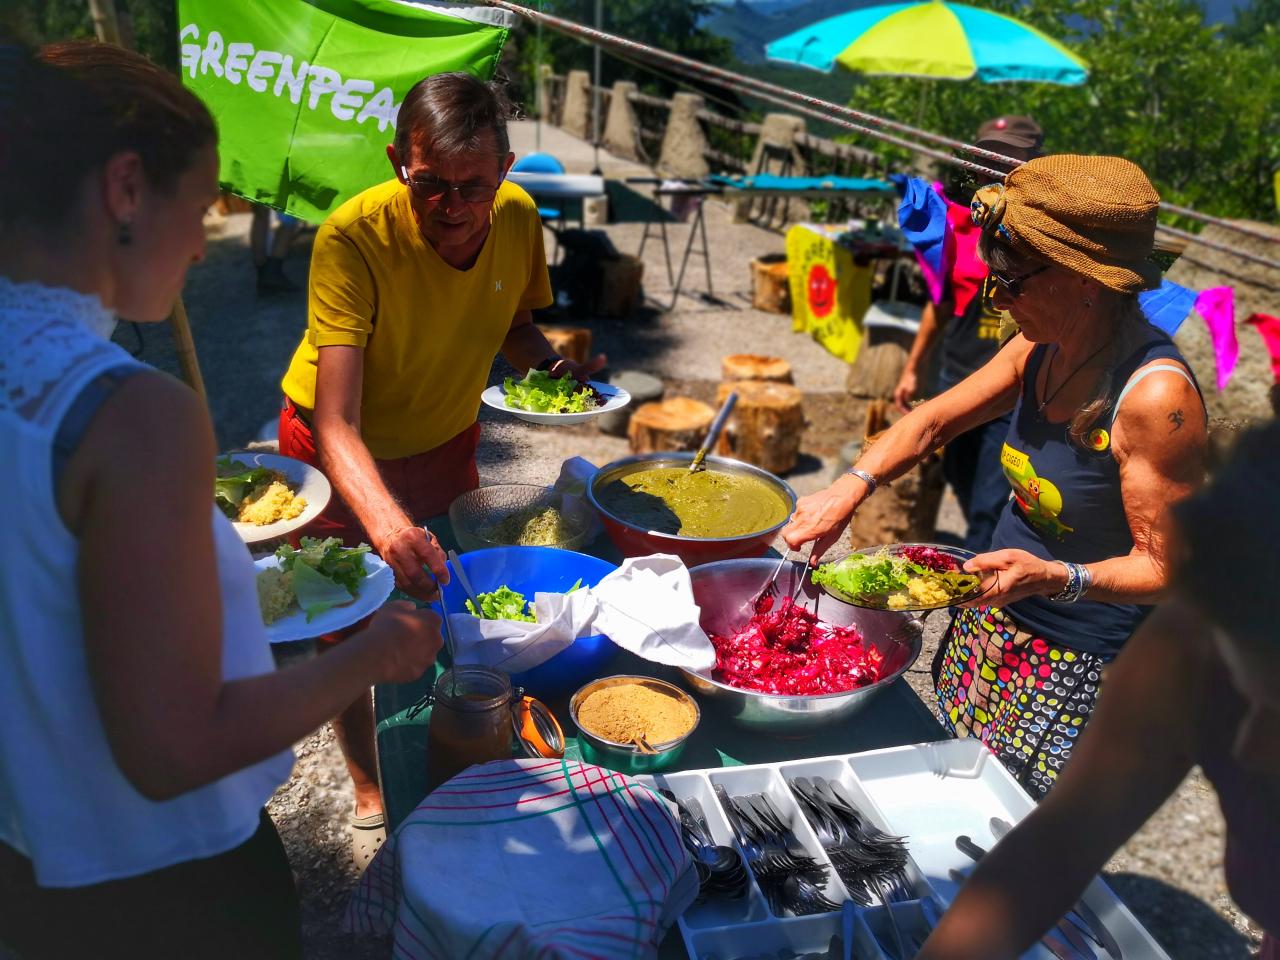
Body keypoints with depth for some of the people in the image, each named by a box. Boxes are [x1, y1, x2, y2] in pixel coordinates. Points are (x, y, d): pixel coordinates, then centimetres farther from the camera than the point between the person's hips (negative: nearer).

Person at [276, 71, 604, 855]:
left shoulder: (517, 218, -19)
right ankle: (370, 792, 30)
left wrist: (556, 367, -20)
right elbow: (337, 423, -40)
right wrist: (386, 522, -57)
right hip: (343, 456, -4)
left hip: (445, 439, 4)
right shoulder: (355, 237, -34)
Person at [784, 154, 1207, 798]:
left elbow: (1172, 568, -20)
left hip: (1076, 667, -6)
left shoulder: (1155, 395, -26)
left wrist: (1055, 578, -34)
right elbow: (933, 422, 6)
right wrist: (850, 489, -7)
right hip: (991, 618, 7)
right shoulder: (1042, 348, -5)